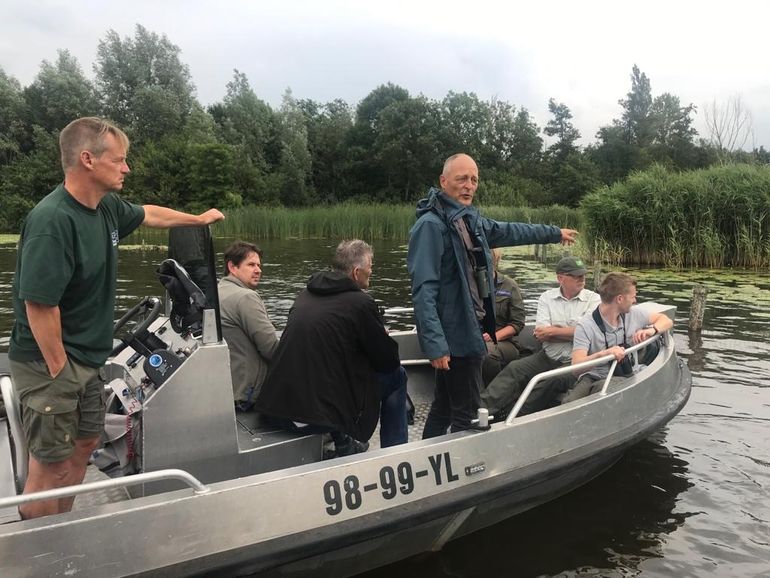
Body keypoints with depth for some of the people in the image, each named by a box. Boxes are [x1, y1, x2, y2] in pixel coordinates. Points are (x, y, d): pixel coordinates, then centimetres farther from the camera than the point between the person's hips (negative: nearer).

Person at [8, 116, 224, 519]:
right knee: (52, 465, -1)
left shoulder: (107, 207, 2)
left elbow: (149, 214, 24)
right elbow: (39, 304, -27)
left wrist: (198, 219, 37)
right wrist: (59, 368, -20)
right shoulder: (53, 221, -25)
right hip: (49, 363, -9)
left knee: (84, 444, 19)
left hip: (87, 359, 9)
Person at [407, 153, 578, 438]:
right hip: (454, 335, -9)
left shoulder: (471, 219, 12)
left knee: (444, 407, 17)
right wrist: (435, 344, -29)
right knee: (467, 414, -3)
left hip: (470, 330, 9)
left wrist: (555, 232, 40)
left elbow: (510, 231, 30)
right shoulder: (431, 224, -16)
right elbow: (424, 290, -23)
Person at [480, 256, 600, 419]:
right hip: (547, 357, 4)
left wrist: (553, 330, -8)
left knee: (553, 381, -33)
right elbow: (540, 335, -5)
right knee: (514, 368, -18)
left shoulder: (593, 299, 1)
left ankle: (508, 414, -27)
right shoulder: (547, 298, 7)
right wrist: (571, 332, -9)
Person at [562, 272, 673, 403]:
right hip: (594, 377, -3)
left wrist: (652, 329, -6)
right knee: (569, 403, -34)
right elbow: (576, 365, -21)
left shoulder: (634, 314, 5)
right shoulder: (586, 325, -13)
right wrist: (602, 354, -39)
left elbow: (667, 321, 17)